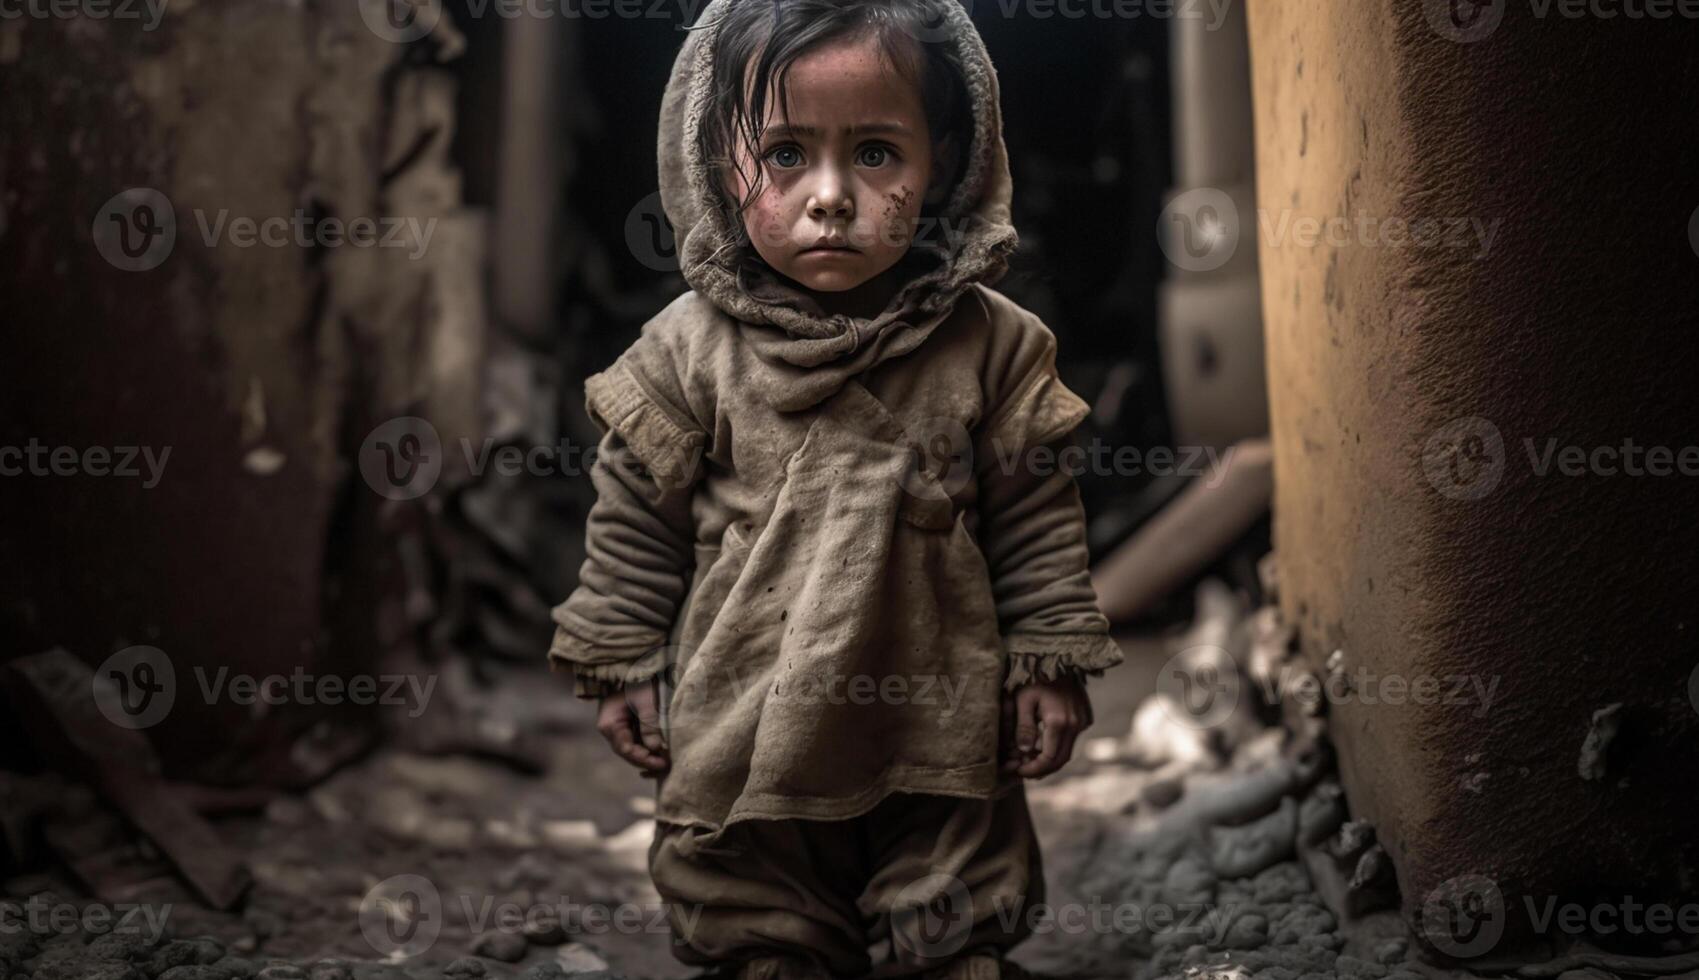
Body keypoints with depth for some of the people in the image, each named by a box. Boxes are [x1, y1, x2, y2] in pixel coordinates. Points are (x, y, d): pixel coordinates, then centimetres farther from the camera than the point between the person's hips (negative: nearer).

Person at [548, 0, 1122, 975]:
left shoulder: (990, 345, -8)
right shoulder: (689, 350, -9)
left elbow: (1038, 516, 1)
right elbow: (636, 519, 1)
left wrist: (1051, 663, 2)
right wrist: (622, 665, 4)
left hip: (941, 732, 0)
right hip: (746, 734, 0)